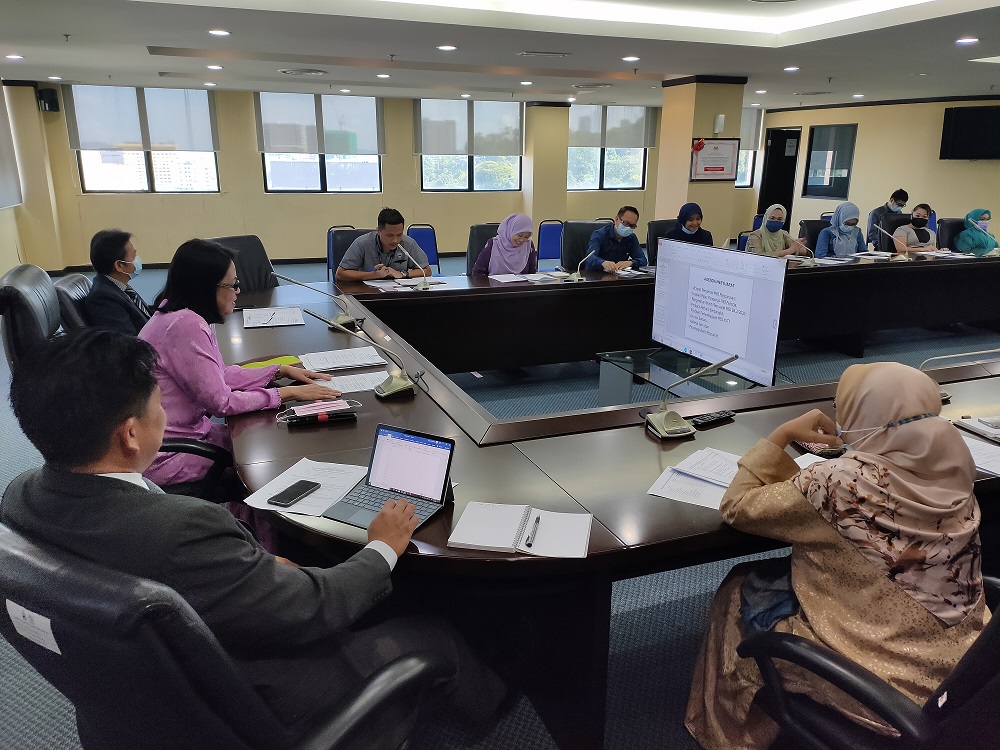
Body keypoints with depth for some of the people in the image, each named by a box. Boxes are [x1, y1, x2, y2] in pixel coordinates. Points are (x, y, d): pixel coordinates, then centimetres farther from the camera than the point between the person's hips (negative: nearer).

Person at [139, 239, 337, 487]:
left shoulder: (181, 315, 5)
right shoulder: (186, 326, -24)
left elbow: (221, 376, 9)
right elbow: (220, 402, -22)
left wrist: (281, 370, 6)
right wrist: (288, 393, -15)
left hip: (186, 432, 9)